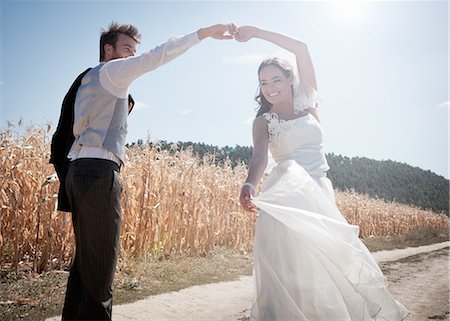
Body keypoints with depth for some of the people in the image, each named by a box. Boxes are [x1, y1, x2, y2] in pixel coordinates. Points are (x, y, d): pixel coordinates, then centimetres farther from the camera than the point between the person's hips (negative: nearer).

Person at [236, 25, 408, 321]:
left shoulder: (307, 105, 10)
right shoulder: (263, 121, 5)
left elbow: (302, 49, 1)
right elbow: (260, 156, -15)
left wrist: (257, 32, -2)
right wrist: (250, 185, -37)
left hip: (320, 191, 2)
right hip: (285, 193, -2)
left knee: (329, 260, -1)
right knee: (290, 266, -9)